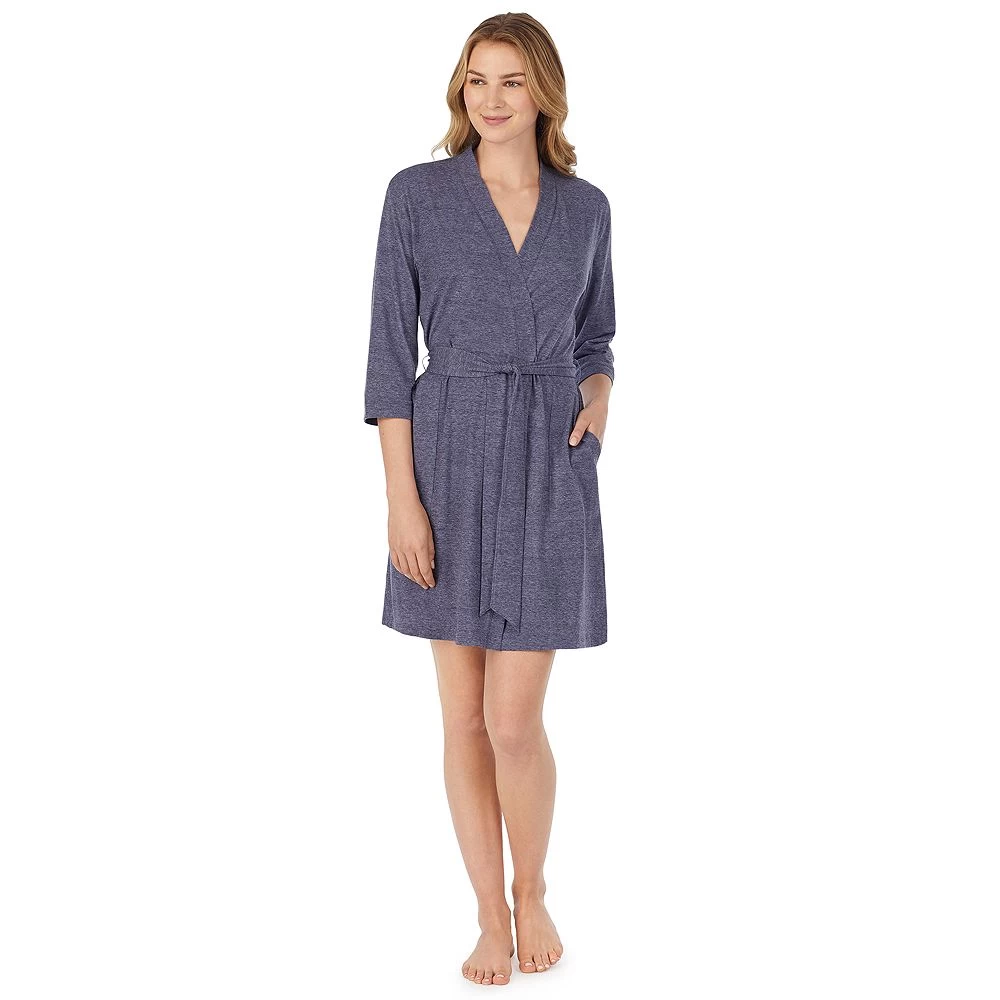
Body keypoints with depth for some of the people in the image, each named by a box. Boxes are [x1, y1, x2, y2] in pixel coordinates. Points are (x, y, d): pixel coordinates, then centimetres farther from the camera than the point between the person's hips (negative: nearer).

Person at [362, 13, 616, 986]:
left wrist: (599, 398, -6)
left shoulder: (585, 207, 7)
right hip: (450, 459, 0)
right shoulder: (416, 193, -1)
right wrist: (400, 497, -10)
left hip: (549, 470, 1)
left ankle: (533, 891, 25)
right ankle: (492, 919, 23)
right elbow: (391, 350, -3)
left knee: (514, 721, -4)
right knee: (465, 716, 5)